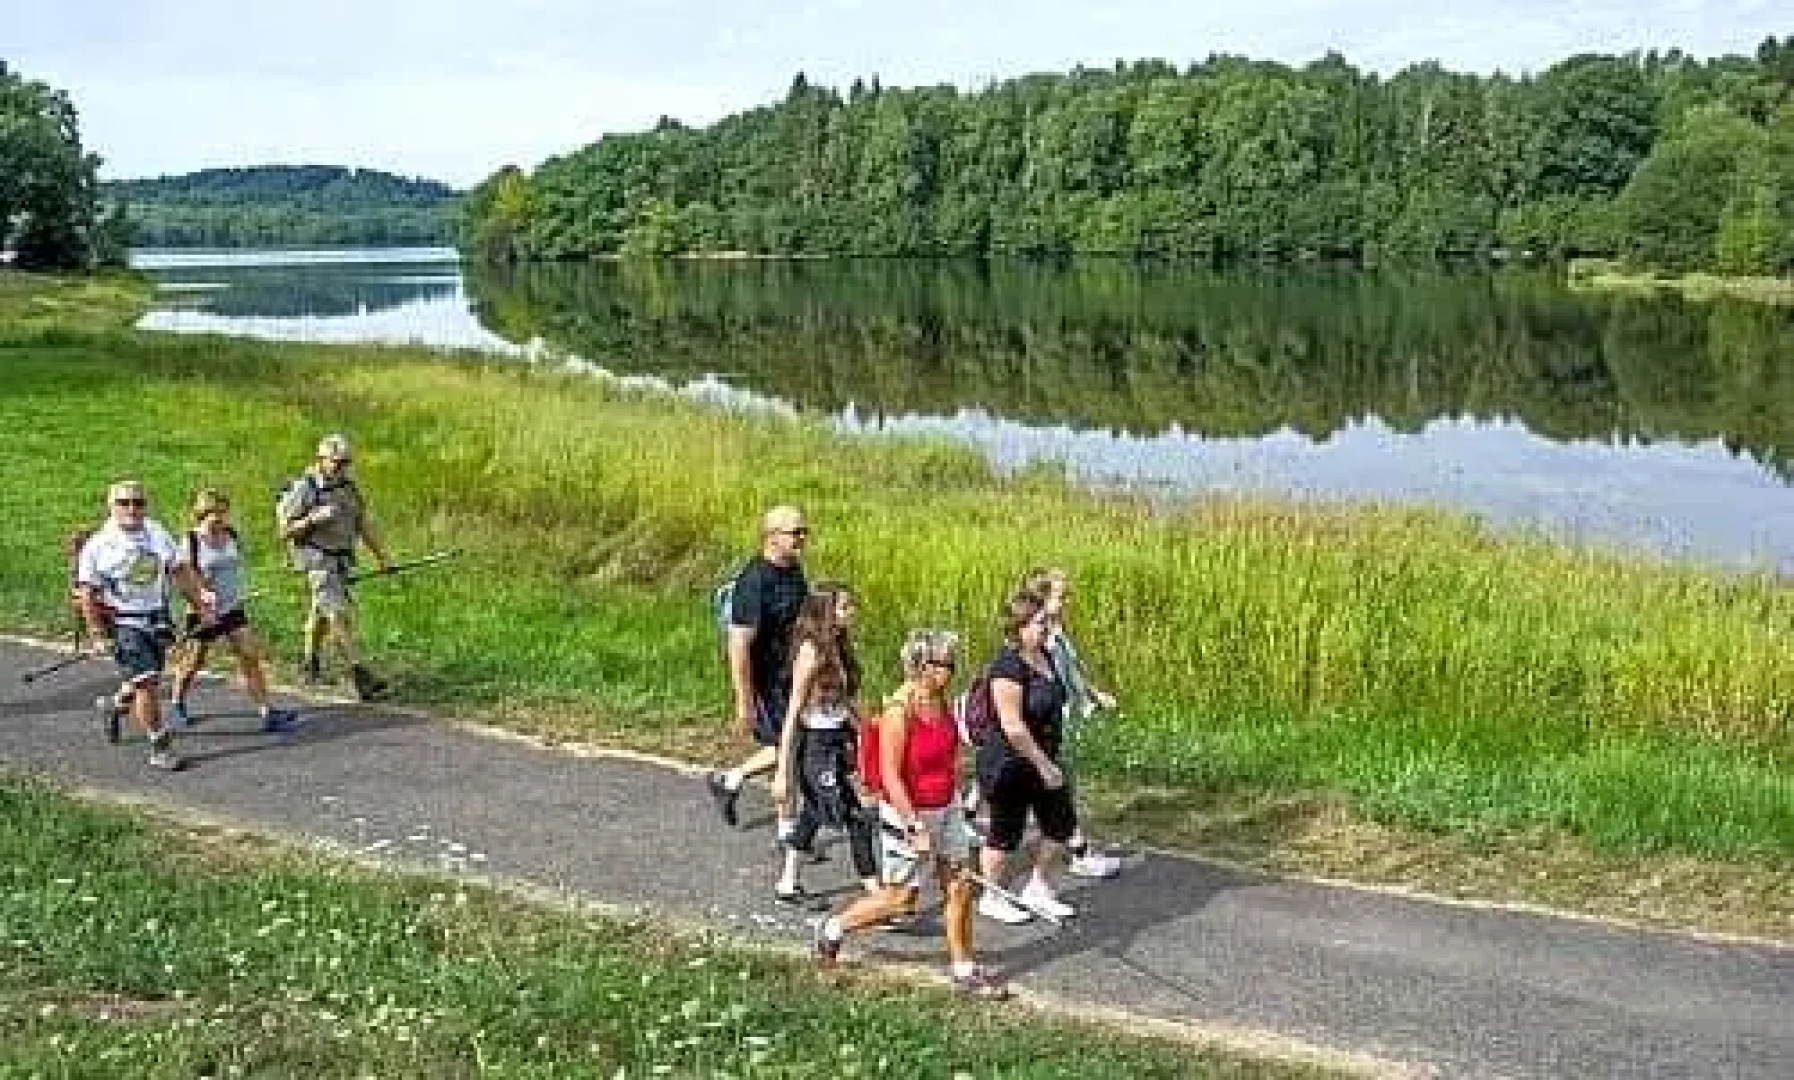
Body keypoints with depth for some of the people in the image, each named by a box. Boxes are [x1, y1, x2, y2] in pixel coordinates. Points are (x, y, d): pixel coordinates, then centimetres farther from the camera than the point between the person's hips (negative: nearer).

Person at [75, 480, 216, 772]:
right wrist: (97, 633, -10)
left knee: (149, 680, 14)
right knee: (147, 683, -15)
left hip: (158, 620, 5)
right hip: (124, 623, -5)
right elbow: (88, 592, -6)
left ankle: (113, 704, 47)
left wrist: (201, 598, 2)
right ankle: (160, 747, -6)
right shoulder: (98, 545, -7)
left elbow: (181, 570, 13)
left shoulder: (157, 533, 7)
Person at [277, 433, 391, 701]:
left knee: (321, 613, 22)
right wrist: (314, 519, -26)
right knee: (339, 615, -16)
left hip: (342, 559, 7)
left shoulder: (348, 488, 7)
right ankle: (360, 676, -23)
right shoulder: (304, 489, -12)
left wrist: (382, 557, 9)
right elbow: (285, 531, -11)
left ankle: (311, 665, 39)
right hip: (317, 559, -7)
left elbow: (364, 524, 13)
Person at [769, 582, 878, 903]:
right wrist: (782, 771, -18)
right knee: (857, 819, -5)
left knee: (812, 814, 18)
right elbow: (793, 712, -18)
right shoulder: (812, 651, -18)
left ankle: (787, 884, 29)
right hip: (816, 746, -9)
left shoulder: (837, 648, 6)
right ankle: (874, 890, 1)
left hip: (836, 743, 9)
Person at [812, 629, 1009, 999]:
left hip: (946, 808, 7)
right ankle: (834, 928, 29)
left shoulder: (941, 701, 0)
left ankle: (965, 971, 21)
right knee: (900, 900, 6)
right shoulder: (899, 711, -24)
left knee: (960, 888, 9)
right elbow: (890, 775, -22)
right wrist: (916, 827, -22)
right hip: (908, 812, -7)